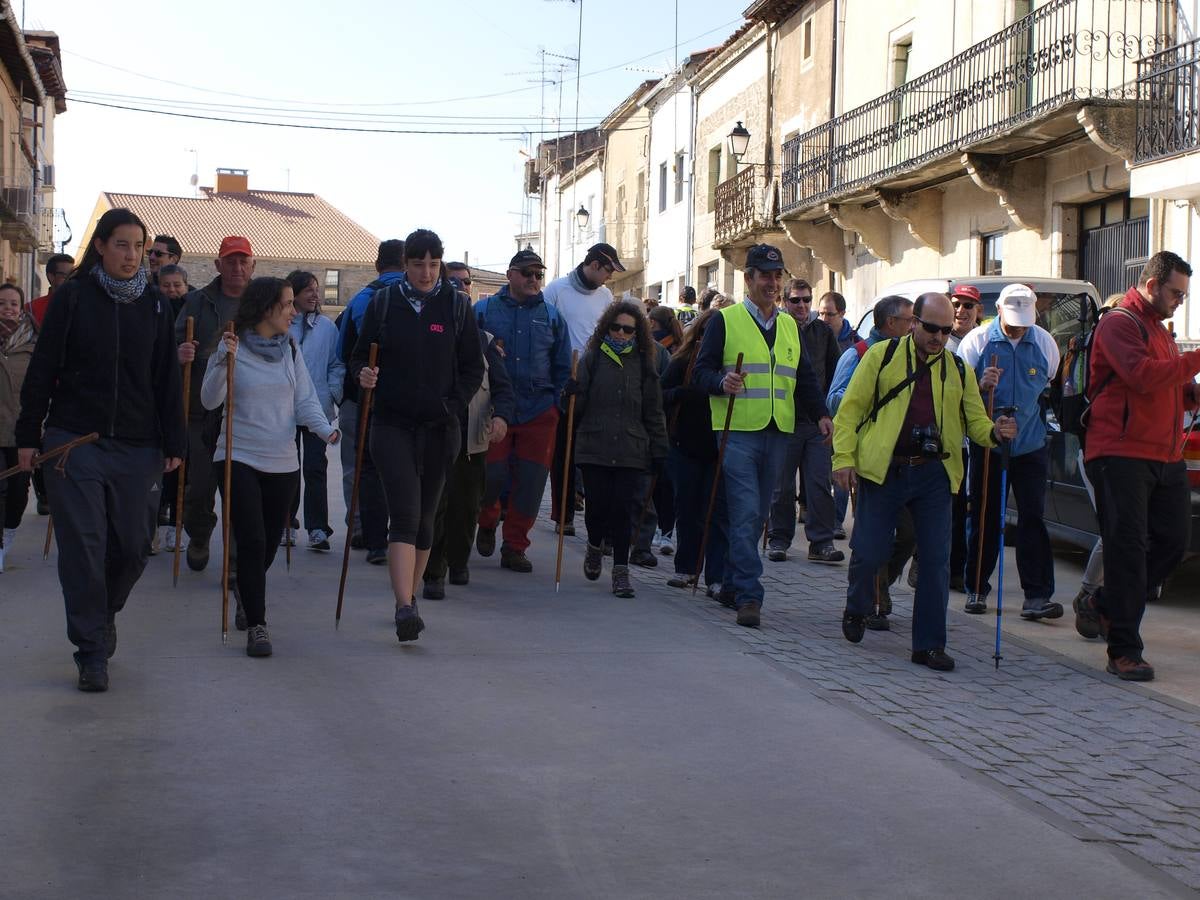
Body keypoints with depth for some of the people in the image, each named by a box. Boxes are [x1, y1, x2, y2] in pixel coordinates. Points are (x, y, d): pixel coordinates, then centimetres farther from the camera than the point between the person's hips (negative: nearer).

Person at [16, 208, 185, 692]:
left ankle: (102, 613, 34)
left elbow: (166, 378, 9)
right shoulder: (73, 296, 0)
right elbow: (42, 369, 1)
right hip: (74, 442, -2)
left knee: (132, 546, 5)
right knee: (83, 546, -3)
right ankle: (92, 652, 6)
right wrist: (29, 435, -2)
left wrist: (172, 443, 5)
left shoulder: (153, 304, 7)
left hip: (135, 447, 3)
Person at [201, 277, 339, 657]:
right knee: (252, 542, -14)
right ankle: (256, 625, -9)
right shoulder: (232, 348, -5)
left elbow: (305, 400, 4)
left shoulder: (290, 349, 8)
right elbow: (209, 400, -12)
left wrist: (325, 429, -14)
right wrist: (223, 362, -26)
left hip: (282, 462, 4)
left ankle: (248, 599, 39)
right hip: (240, 459, -4)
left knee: (269, 545, 11)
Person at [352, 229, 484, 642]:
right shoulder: (384, 303, 4)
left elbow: (473, 367, 7)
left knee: (425, 516, 10)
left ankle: (410, 597, 25)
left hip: (438, 428, 2)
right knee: (404, 514, -14)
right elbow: (359, 356, 9)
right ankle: (405, 608, -22)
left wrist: (452, 406, -5)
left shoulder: (457, 306, 4)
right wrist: (363, 374, -13)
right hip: (392, 424, -2)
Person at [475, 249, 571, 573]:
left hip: (539, 412, 2)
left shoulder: (552, 315, 12)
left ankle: (515, 547, 14)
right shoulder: (483, 311, 5)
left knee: (530, 482, 1)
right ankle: (487, 522, 26)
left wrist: (559, 404, 7)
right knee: (492, 474, -5)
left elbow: (563, 367, 16)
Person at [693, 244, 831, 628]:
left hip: (777, 433, 6)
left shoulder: (790, 326, 17)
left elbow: (804, 378, 21)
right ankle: (749, 595, -11)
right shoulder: (725, 320, 1)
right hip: (738, 431, -6)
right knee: (745, 514, -11)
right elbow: (701, 370, -2)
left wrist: (820, 414, 6)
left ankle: (733, 582, 24)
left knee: (758, 515, 10)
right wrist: (721, 382, -24)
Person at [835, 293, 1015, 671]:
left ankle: (929, 644, 9)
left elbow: (974, 420, 11)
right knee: (869, 552, -1)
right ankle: (856, 610, 30)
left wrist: (994, 432, -12)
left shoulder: (959, 369, 12)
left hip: (934, 474, 3)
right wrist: (844, 458, -8)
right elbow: (850, 408, 1)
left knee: (936, 559, 0)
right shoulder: (882, 355, 2)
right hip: (882, 471, -3)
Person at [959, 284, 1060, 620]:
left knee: (1033, 518, -5)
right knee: (983, 519, 6)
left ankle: (1037, 595, -6)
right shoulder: (976, 341, -4)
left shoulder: (1045, 343, 2)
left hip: (1031, 445, 1)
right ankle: (976, 589, 18)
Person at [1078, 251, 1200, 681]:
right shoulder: (1119, 323, -7)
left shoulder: (1159, 329, 23)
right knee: (1129, 547, -7)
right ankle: (1124, 650, -3)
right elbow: (1142, 375, -23)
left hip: (1166, 456, 9)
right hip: (1121, 454, -9)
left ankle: (1103, 609, 22)